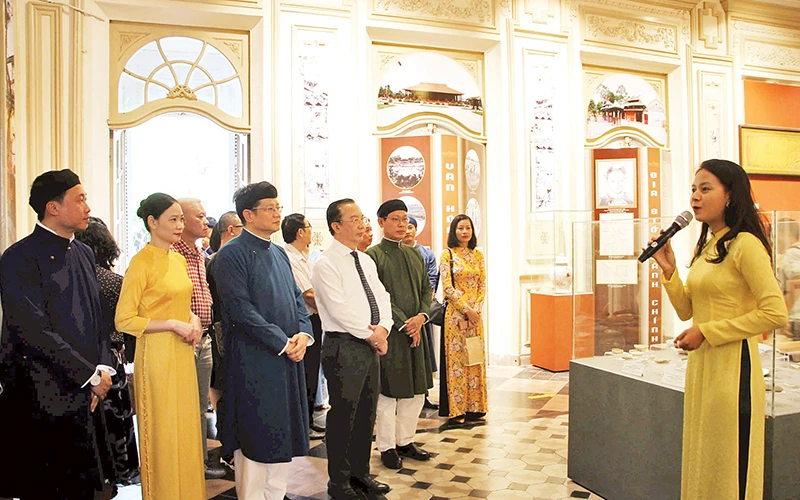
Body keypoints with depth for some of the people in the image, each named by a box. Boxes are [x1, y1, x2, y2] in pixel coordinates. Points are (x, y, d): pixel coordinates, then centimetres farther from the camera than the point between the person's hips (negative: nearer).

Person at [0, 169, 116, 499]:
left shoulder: (84, 253, 11)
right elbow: (35, 331, -18)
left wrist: (103, 367, 1)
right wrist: (90, 374, -13)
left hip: (87, 392, 7)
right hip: (45, 397, -6)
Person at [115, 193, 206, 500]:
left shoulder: (179, 259, 11)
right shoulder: (141, 263, -12)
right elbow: (124, 320, -14)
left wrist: (193, 319, 3)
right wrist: (174, 324, -16)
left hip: (182, 353, 7)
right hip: (157, 354, -7)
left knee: (187, 428, 14)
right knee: (163, 432, 4)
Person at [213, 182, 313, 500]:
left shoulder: (279, 253, 14)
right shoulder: (232, 254, -10)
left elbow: (297, 297, 14)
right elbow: (241, 310, -18)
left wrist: (303, 334, -4)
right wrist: (283, 342, -16)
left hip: (289, 356, 8)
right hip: (254, 359, -7)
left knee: (284, 434, 15)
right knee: (256, 436, 3)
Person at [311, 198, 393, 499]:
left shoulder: (366, 261, 14)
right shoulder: (326, 264, -11)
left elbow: (382, 297, 10)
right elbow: (340, 310, -18)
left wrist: (383, 328, -7)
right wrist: (371, 335, -11)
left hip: (370, 344, 8)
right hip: (343, 347, -8)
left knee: (367, 413, 15)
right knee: (343, 415, 2)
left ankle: (360, 473, 31)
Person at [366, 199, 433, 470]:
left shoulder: (415, 254, 13)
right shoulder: (373, 255, -8)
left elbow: (426, 289, 12)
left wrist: (421, 316, -5)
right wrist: (403, 323, -15)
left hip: (416, 329, 6)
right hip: (389, 332, -6)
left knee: (416, 390, 12)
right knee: (388, 392, 4)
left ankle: (406, 441, 28)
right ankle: (387, 447, 19)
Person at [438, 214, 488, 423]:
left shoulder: (477, 255, 10)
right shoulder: (447, 255, -3)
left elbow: (482, 285, 7)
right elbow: (447, 287, -9)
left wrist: (476, 308, -7)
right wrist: (466, 309, -14)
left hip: (475, 313, 4)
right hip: (455, 313, -4)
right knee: (456, 358, 0)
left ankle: (474, 406, 18)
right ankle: (456, 409, 9)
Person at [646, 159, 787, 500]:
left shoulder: (745, 244, -13)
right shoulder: (703, 247, 12)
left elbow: (775, 313, -19)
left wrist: (706, 332, -17)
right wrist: (668, 269, 0)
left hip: (732, 365, -8)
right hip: (700, 364, 8)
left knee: (729, 466, 5)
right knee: (701, 461, 18)